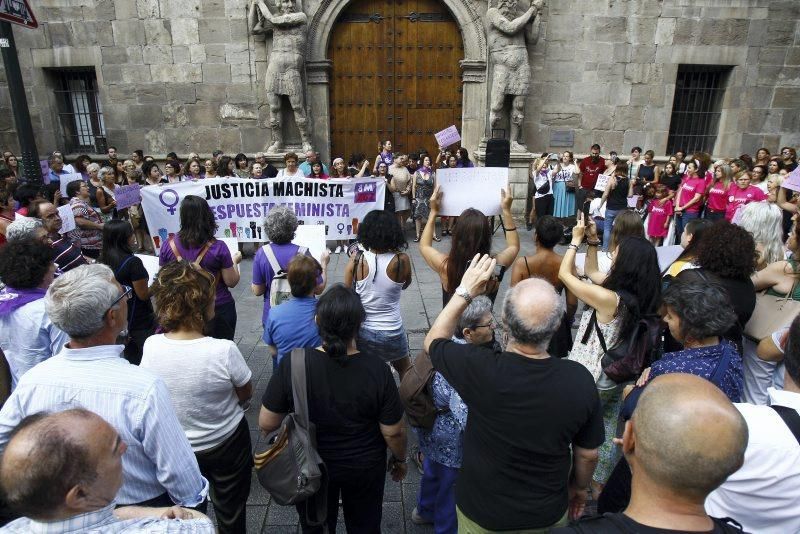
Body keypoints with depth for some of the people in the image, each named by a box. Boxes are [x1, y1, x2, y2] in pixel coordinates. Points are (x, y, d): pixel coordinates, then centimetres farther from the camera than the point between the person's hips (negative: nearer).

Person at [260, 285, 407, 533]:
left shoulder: (292, 365, -26)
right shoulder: (377, 369, -27)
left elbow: (267, 423, -16)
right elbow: (393, 431, -17)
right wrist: (400, 459, 3)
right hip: (365, 468, 0)